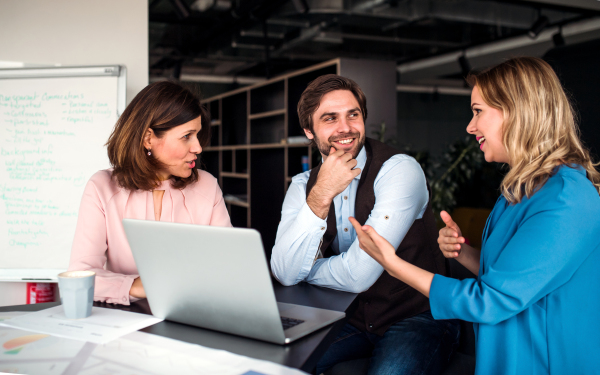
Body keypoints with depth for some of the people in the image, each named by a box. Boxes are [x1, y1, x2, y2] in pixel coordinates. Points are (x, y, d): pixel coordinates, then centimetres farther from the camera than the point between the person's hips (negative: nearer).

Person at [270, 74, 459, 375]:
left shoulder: (401, 170, -16)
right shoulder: (304, 184, 0)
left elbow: (358, 275, -23)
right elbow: (285, 273, -15)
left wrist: (303, 271, -4)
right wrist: (320, 197, -24)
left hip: (416, 318, -4)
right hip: (350, 319, 4)